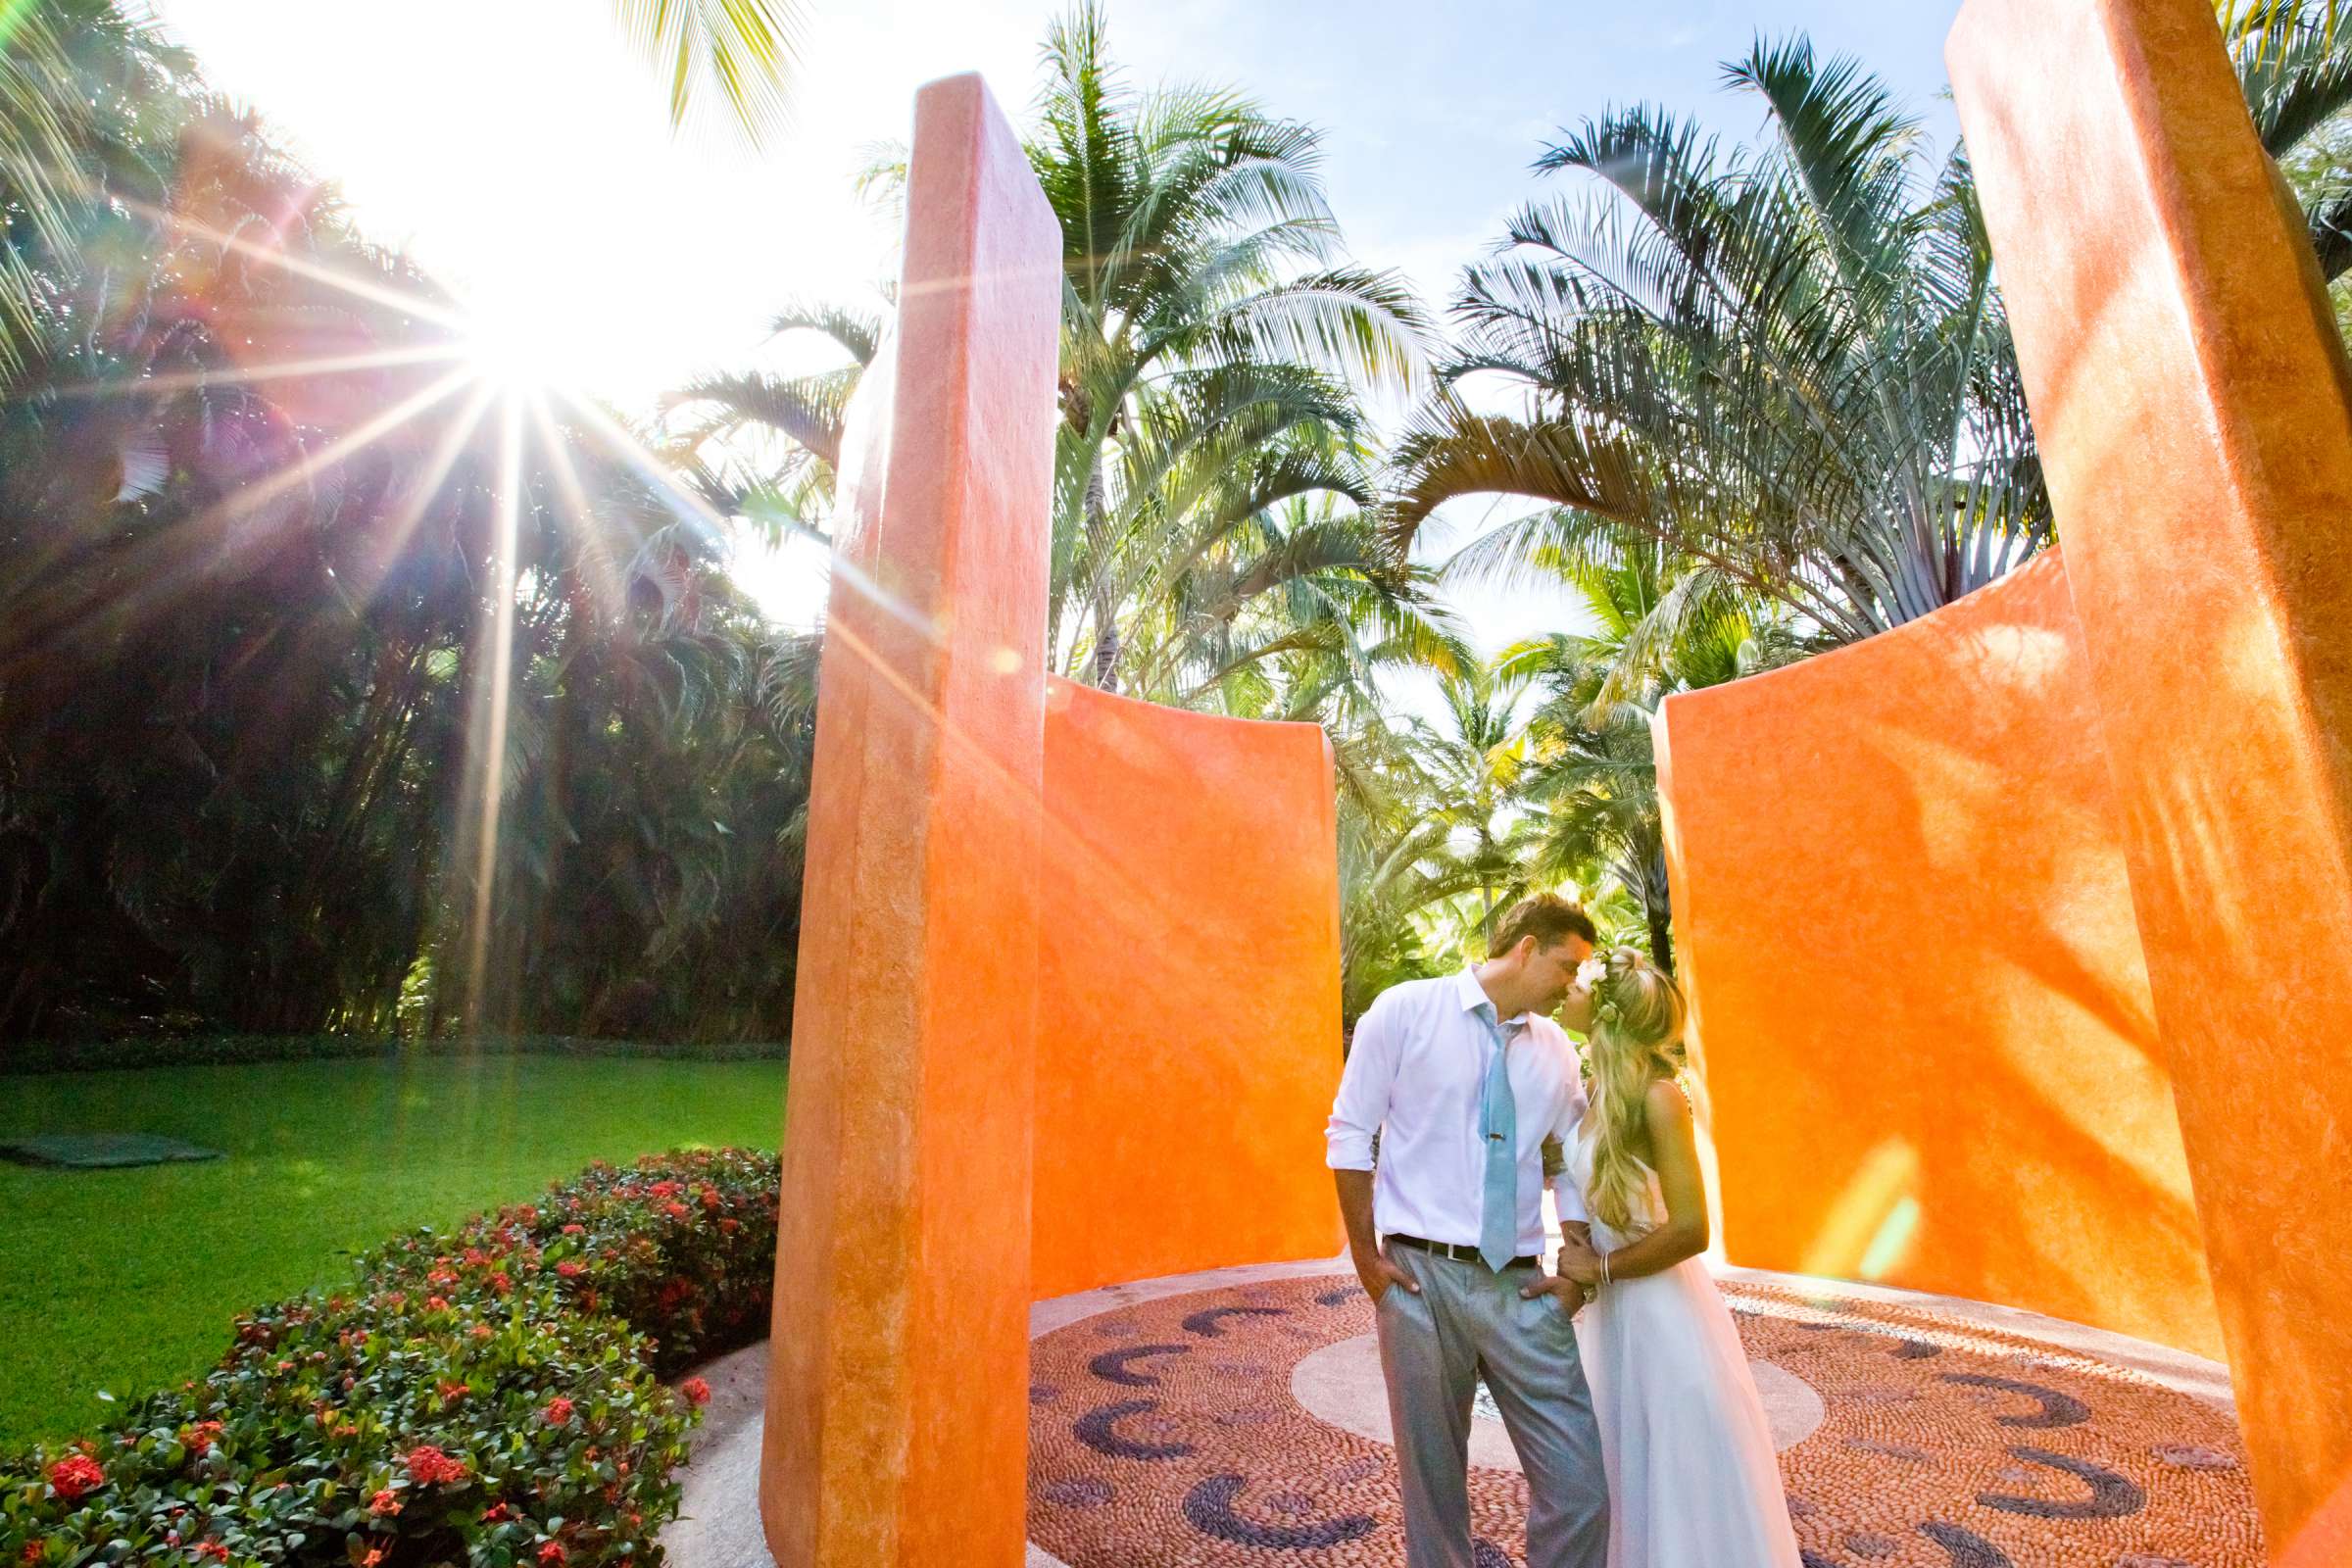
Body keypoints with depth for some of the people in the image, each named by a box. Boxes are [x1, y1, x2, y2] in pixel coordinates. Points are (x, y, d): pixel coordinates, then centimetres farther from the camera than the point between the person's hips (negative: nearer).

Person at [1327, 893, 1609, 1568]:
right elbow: (1350, 1133, -4)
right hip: (1420, 1276, -3)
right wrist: (1366, 1257, -5)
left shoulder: (1555, 1047, 9)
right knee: (1431, 1474, 11)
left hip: (1522, 1287, 4)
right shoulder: (1405, 1009, -5)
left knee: (1582, 1484, 1)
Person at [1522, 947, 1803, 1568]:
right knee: (1628, 1476, 21)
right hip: (1613, 1310, 7)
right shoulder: (1595, 1090, 0)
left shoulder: (1656, 1095, -21)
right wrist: (1574, 1277, -8)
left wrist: (1599, 1269, -11)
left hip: (1664, 1310, -6)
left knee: (1684, 1486, 11)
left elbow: (1691, 1229, -22)